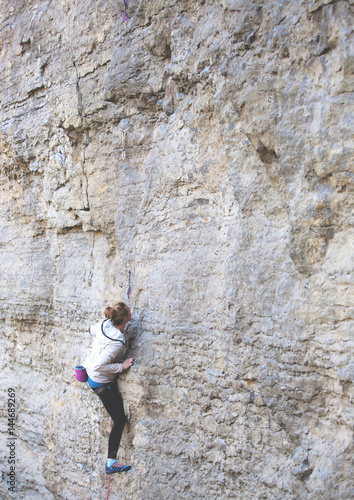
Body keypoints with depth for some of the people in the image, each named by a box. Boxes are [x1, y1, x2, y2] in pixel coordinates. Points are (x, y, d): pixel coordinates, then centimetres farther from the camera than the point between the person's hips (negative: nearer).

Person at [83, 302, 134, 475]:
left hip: (90, 372, 7)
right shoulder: (117, 342, -34)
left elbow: (92, 330, 12)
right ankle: (111, 463, 11)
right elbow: (99, 366, -35)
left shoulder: (103, 324, -12)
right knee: (120, 420, 4)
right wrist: (122, 366, -26)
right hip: (102, 383, -7)